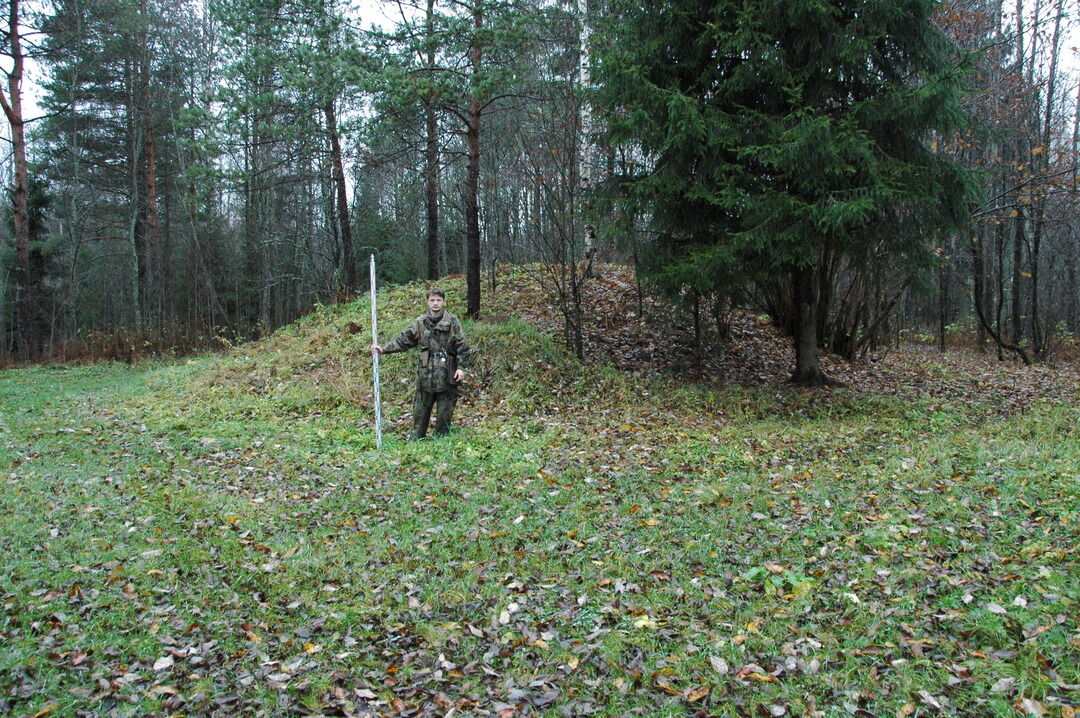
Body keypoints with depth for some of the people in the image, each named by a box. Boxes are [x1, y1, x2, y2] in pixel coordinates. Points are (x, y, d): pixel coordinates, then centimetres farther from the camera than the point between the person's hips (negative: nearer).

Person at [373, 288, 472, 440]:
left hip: (447, 375, -2)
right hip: (425, 375, 2)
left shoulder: (453, 322, -1)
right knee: (421, 410, 8)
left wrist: (461, 367, -9)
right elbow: (403, 340, 7)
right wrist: (384, 349, -3)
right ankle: (415, 439, 18)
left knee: (445, 410, 6)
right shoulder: (420, 322, 5)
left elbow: (462, 347, -2)